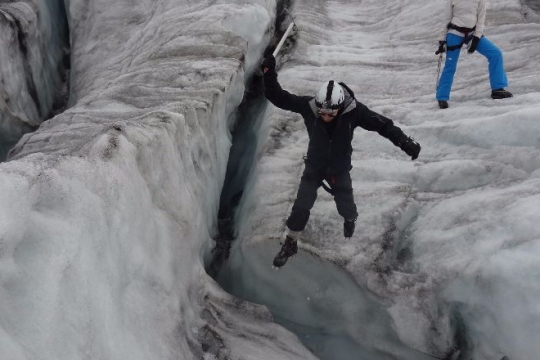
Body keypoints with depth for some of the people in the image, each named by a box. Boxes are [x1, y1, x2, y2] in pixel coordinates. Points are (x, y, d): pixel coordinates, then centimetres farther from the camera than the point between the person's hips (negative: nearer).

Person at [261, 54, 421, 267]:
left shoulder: (354, 110, -28)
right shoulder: (308, 106, -27)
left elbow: (383, 125, -20)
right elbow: (279, 98, -21)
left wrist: (406, 143, -24)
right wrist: (269, 74, -36)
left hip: (340, 169, 0)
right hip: (314, 166, 0)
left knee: (345, 206, 16)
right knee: (301, 207, 0)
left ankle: (350, 219, 55)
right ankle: (290, 243, 23)